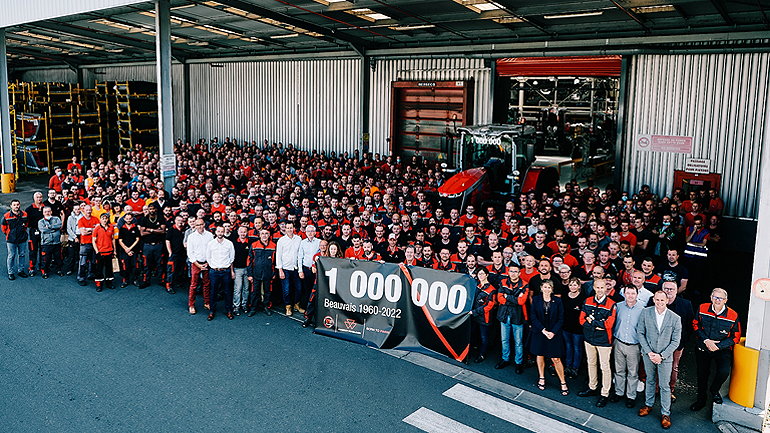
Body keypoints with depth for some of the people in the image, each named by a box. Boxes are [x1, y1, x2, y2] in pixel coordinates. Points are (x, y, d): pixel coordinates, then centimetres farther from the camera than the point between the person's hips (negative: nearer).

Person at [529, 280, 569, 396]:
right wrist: (543, 330, -13)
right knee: (540, 355, 12)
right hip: (539, 333, 2)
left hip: (554, 333, -1)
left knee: (556, 359, -2)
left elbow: (561, 319, -2)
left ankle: (563, 383, 9)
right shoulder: (536, 299, -2)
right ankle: (541, 378, 29)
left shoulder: (557, 301, -3)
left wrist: (553, 332, -12)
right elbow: (533, 317, -4)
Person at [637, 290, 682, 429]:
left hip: (665, 356, -2)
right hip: (648, 354, 2)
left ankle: (665, 413, 18)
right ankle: (648, 405, 35)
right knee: (650, 381, 18)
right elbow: (640, 333, -2)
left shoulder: (675, 318, -9)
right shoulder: (645, 312, -5)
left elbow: (675, 341, -6)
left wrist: (661, 355, -12)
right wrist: (649, 352, -9)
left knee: (664, 386, 5)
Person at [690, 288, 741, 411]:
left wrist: (718, 346, -15)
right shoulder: (702, 308, -7)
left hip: (722, 349, -2)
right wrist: (706, 340, -11)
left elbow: (735, 336, -5)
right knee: (702, 374, 12)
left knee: (724, 371, -25)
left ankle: (714, 390, 9)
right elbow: (695, 325, 3)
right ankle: (701, 400, 35)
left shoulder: (733, 316, -12)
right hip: (702, 348, 2)